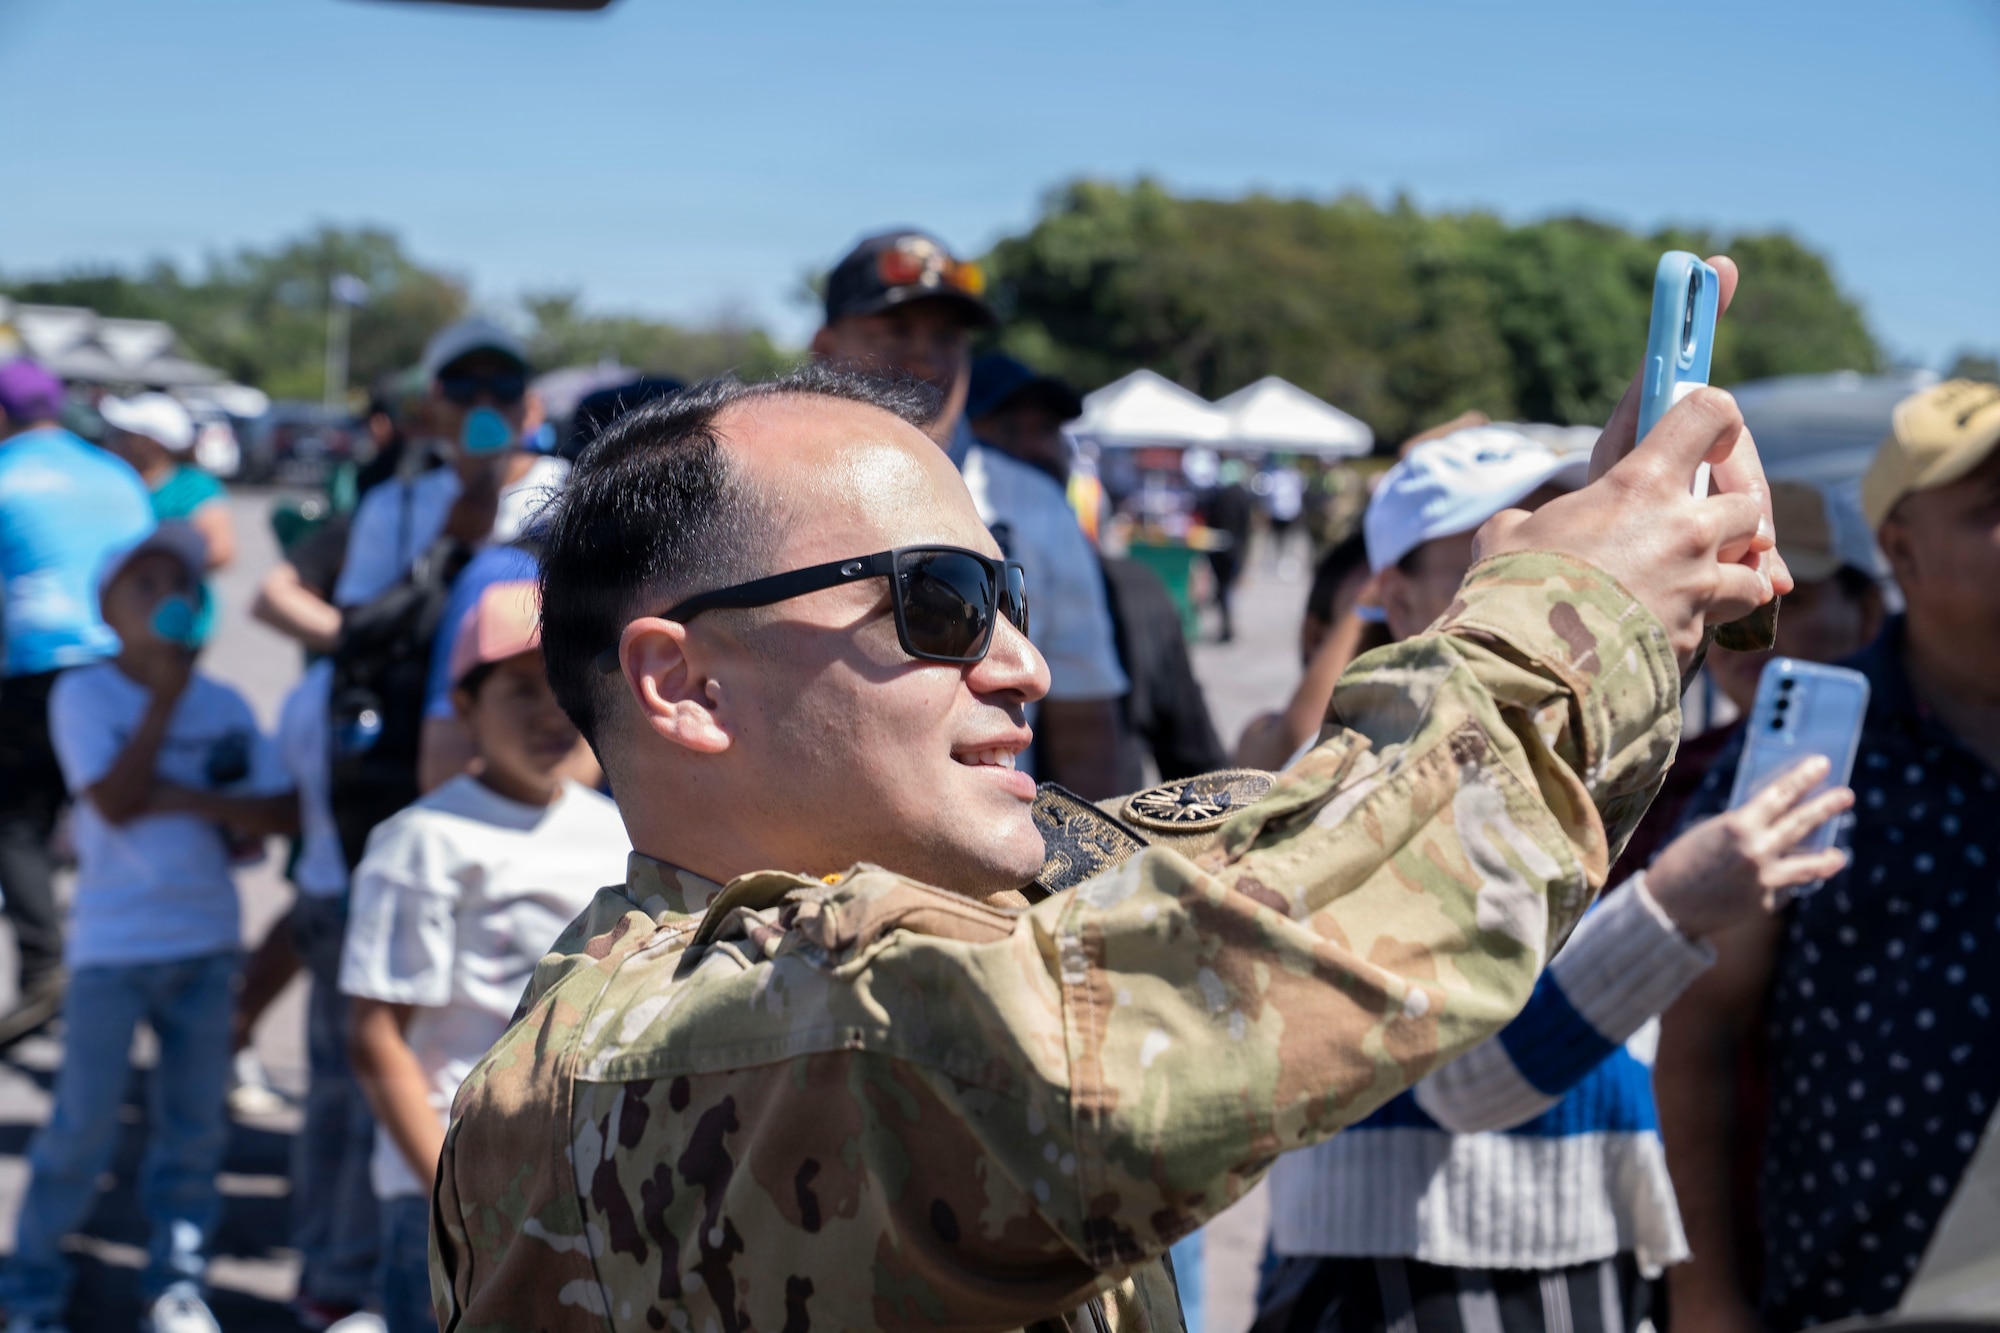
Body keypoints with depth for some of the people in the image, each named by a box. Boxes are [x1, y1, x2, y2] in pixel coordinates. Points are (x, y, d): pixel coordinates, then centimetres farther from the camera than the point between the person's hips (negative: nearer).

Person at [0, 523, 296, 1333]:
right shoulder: (85, 694, -4)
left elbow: (282, 811, -1)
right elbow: (115, 801, -17)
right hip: (112, 945, -3)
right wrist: (167, 693, -16)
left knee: (194, 1122, 8)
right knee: (85, 1121, -1)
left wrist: (190, 800, -14)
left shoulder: (223, 704, 6)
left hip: (207, 940, 4)